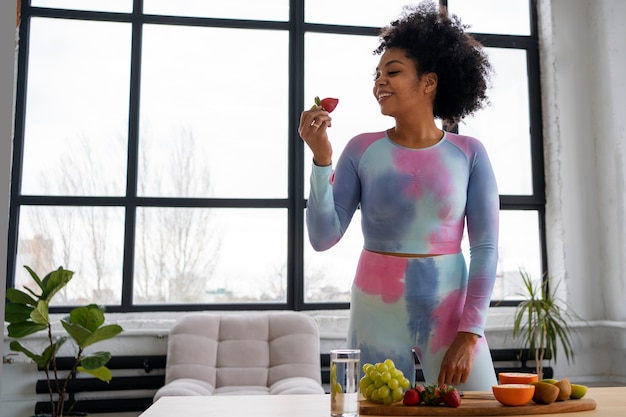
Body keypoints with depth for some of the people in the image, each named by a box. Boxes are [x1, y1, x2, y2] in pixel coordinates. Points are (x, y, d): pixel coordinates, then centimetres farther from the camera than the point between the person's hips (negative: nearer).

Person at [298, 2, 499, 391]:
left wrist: (469, 333, -9)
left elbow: (486, 248, -4)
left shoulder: (469, 153, -2)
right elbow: (323, 237, -7)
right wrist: (322, 158, -17)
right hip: (378, 313, 0)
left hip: (449, 310, 0)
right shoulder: (362, 150, -2)